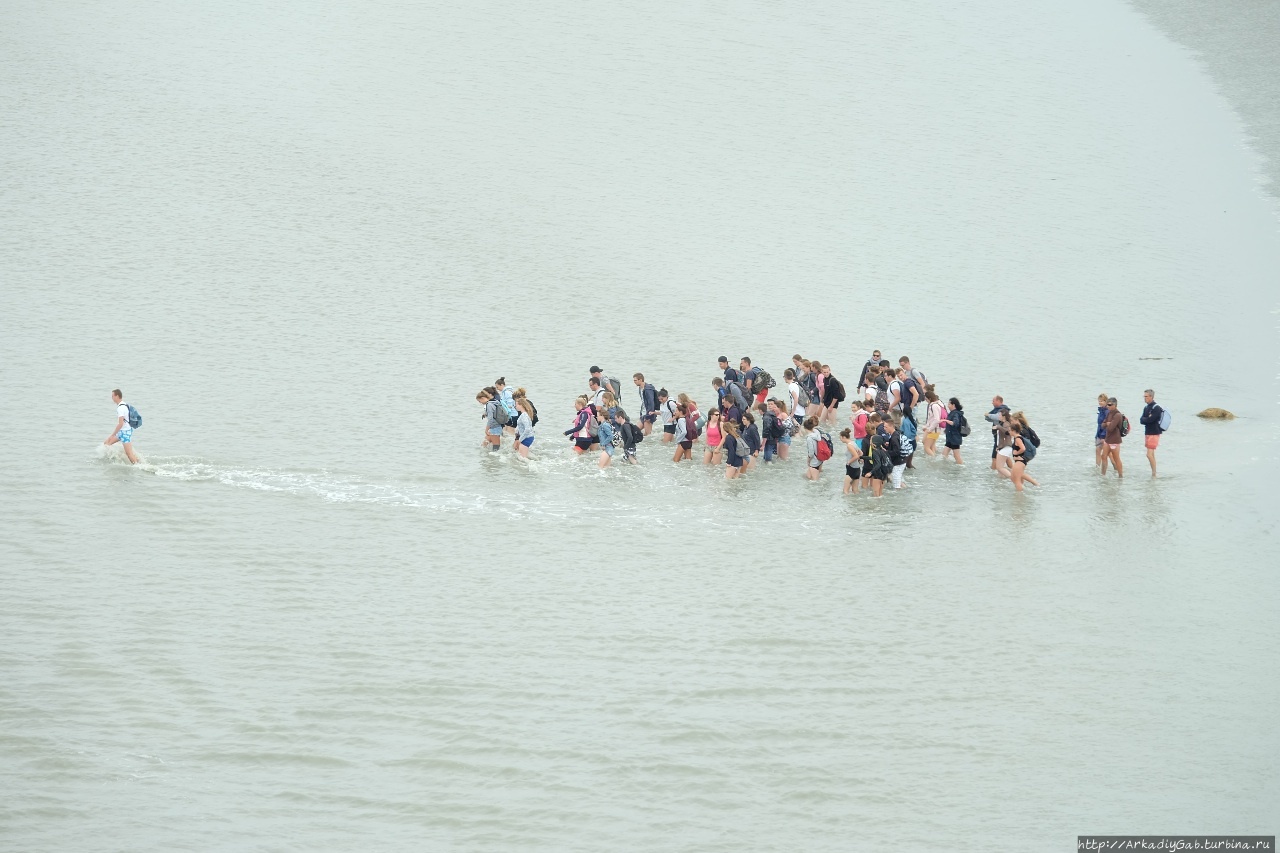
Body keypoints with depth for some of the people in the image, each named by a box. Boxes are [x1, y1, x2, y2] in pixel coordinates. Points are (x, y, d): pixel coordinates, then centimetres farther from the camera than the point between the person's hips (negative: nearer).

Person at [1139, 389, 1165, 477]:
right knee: (1151, 454, 11)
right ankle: (1153, 473, 16)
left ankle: (1154, 473, -9)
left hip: (1154, 433, -9)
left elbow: (1150, 420, -21)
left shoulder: (1156, 408, -13)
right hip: (1147, 433, 9)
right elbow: (1141, 420, 7)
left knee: (1149, 454, -14)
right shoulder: (1146, 407, 13)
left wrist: (1143, 420, -4)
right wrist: (1146, 419, -11)